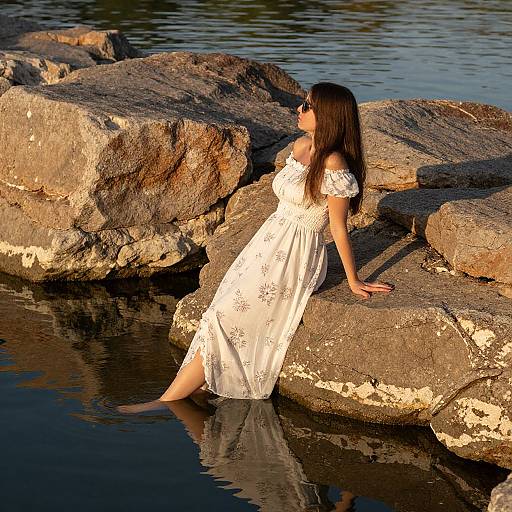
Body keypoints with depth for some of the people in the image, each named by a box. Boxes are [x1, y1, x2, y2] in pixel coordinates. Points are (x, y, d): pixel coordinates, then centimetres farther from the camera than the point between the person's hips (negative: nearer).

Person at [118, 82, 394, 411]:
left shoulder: (333, 165, -20)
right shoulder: (301, 146, 7)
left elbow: (339, 227, -14)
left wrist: (354, 281, -7)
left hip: (293, 260, -9)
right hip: (268, 244, 9)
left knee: (223, 322, -10)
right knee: (222, 316, -6)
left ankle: (162, 406, -4)